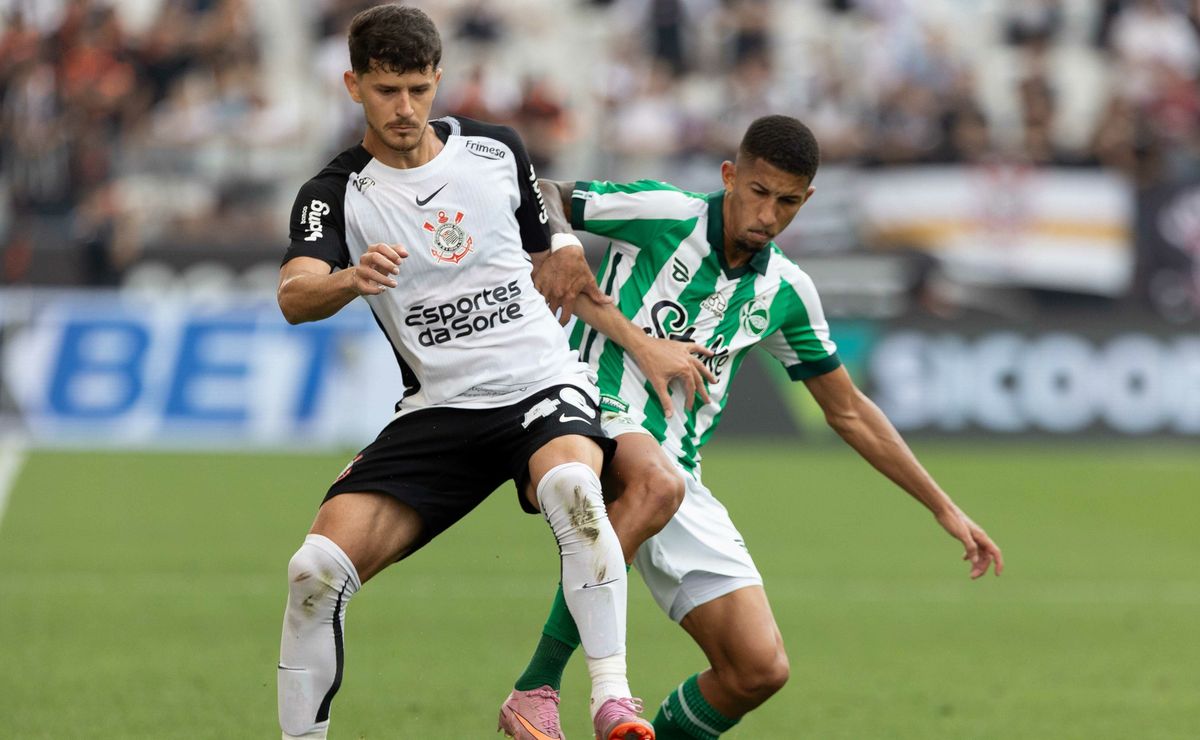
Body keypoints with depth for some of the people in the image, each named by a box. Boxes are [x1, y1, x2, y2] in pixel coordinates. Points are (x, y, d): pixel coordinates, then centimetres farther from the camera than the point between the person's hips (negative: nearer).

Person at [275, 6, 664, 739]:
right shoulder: (336, 195, -2)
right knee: (318, 568, -17)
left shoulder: (495, 151, 6)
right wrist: (351, 279, -44)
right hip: (439, 407, 1)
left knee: (569, 484, -36)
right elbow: (294, 298, -22)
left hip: (542, 383, 0)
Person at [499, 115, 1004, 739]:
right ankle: (536, 688, -35)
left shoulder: (785, 291, 11)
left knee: (760, 669, -9)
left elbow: (848, 412, 22)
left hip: (678, 473, 6)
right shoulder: (664, 215, -5)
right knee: (656, 481, -43)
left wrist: (944, 509, 20)